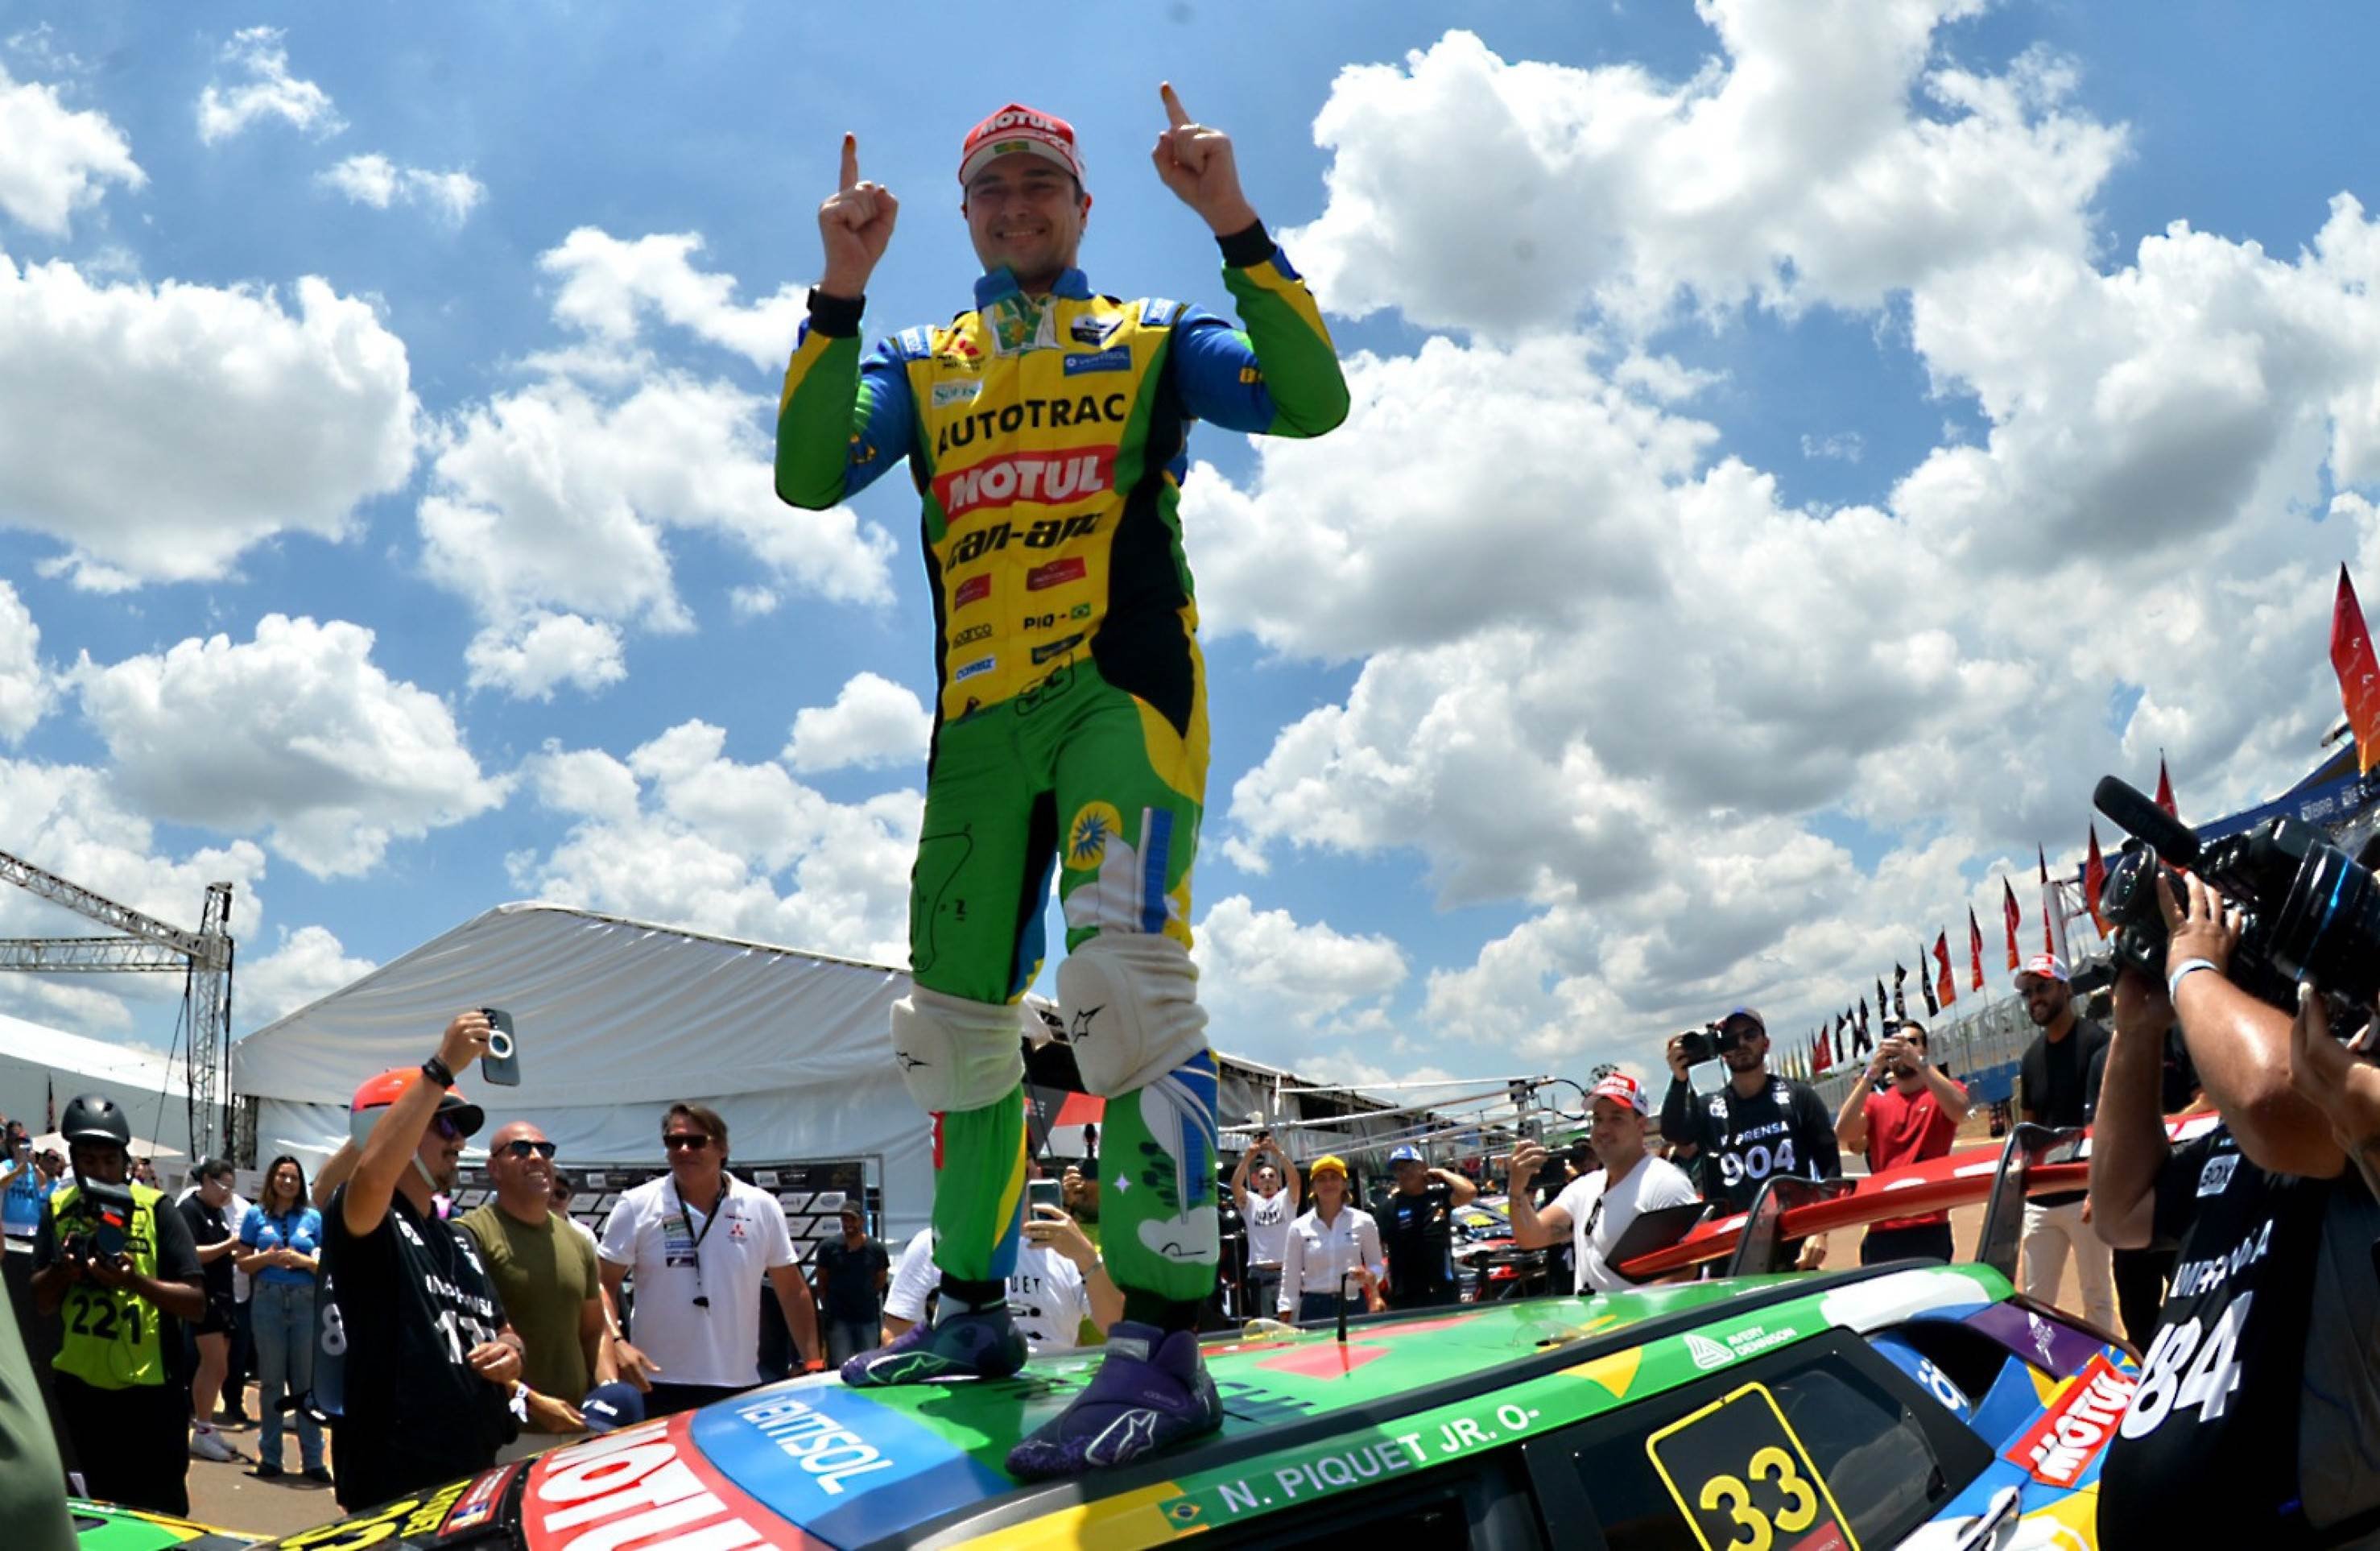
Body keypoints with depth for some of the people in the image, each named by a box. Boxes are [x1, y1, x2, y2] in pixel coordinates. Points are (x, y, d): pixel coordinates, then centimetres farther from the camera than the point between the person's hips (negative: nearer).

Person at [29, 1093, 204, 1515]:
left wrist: (135, 1281, -26)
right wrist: (63, 1268, -17)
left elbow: (196, 1305, -11)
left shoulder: (155, 1210, -8)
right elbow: (41, 1304, 4)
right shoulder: (57, 1209, 3)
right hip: (80, 1386, 4)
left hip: (148, 1389, -3)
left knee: (160, 1513, 0)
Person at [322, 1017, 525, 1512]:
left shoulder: (460, 1240, 19)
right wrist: (442, 1067, -32)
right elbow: (372, 1173, -31)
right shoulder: (364, 1222, -7)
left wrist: (511, 1351, 1)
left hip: (475, 1474, 8)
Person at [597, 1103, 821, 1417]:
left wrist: (814, 1364, 3)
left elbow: (792, 1292, 8)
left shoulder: (762, 1207, 3)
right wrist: (616, 1342, -18)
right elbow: (603, 1285, -1)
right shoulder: (636, 1207, -2)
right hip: (658, 1386, -2)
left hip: (740, 1386, 2)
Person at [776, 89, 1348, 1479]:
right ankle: (977, 1308, 22)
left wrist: (1236, 226, -11)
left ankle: (1165, 1347, -24)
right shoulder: (918, 369, 21)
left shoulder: (1154, 338, 14)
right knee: (956, 1021, 7)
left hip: (1121, 686, -4)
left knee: (1129, 976, -23)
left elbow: (1315, 402, -3)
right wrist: (842, 291, -6)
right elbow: (808, 477, 3)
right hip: (981, 715, 5)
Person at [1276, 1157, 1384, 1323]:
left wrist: (1368, 1276, -15)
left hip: (1353, 1305, 0)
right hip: (1314, 1309, 0)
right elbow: (1290, 1279, 3)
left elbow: (1377, 1266, 9)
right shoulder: (1299, 1227, 2)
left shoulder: (1363, 1222, 2)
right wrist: (1285, 1325, -1)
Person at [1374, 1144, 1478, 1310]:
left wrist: (1442, 1173, -5)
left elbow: (1469, 1192, -17)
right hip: (1405, 1297, -2)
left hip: (1444, 1291, 2)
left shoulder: (1440, 1194, 2)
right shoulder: (1389, 1205, -3)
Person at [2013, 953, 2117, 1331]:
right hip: (2040, 1197, 7)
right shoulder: (2031, 1056, 13)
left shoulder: (2095, 1042, -7)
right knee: (2035, 1299, 8)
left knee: (2097, 1296, 2)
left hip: (2084, 1194, -6)